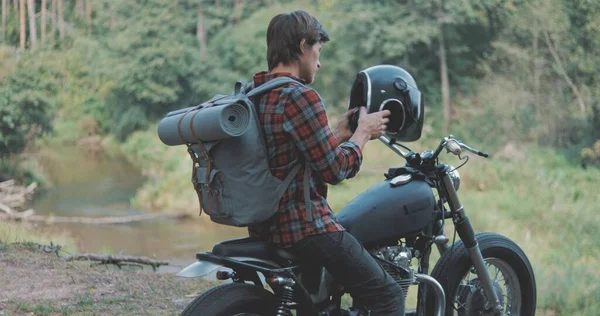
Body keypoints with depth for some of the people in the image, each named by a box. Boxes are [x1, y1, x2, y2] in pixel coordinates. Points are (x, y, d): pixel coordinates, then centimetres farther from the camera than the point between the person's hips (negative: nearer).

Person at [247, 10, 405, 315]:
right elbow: (336, 168, -16)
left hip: (265, 225, 10)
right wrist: (363, 132, -1)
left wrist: (338, 133, 16)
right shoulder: (300, 96, -18)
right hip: (305, 226, -10)